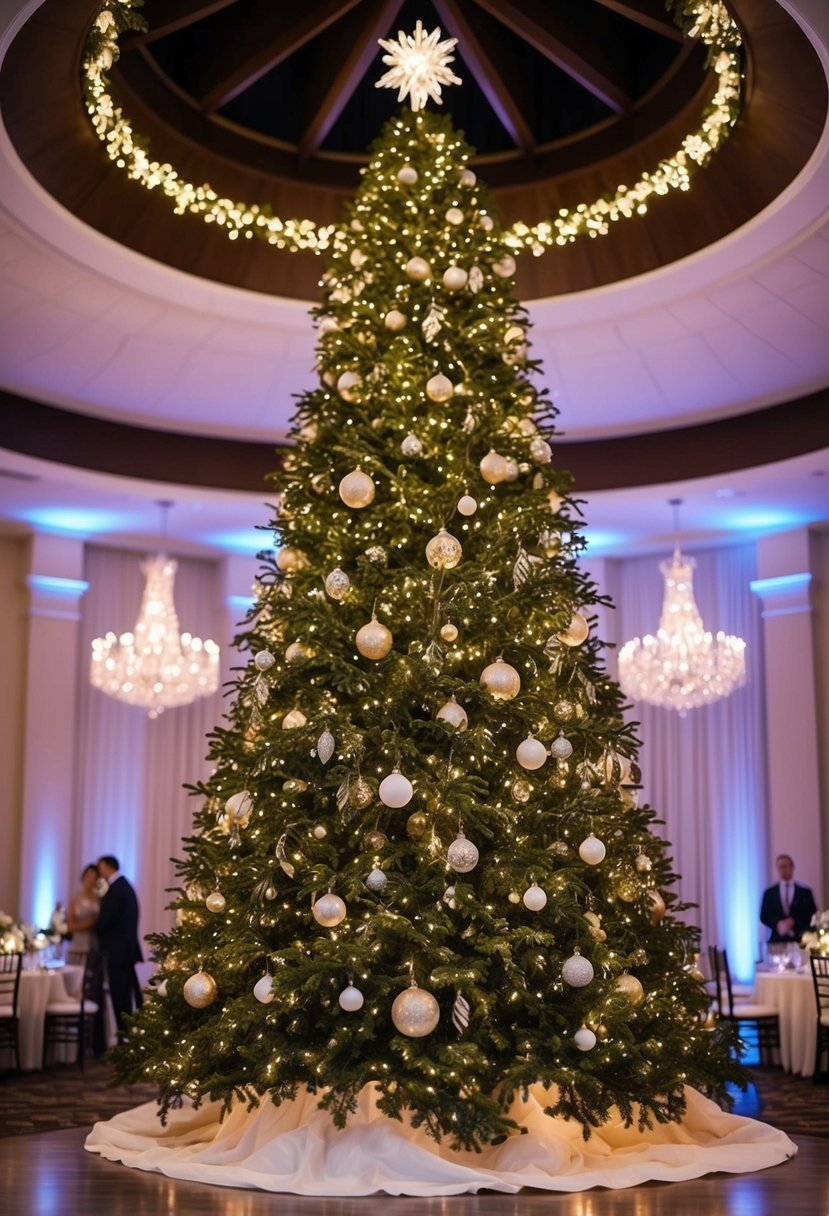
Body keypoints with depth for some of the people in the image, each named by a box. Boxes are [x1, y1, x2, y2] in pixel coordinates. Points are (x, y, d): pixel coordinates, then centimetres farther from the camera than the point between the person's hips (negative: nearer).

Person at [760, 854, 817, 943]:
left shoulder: (805, 892, 9)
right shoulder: (769, 893, 11)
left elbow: (812, 916, 4)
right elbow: (764, 916, 6)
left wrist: (793, 922, -11)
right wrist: (778, 924, -12)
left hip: (799, 940, 0)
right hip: (777, 940, 0)